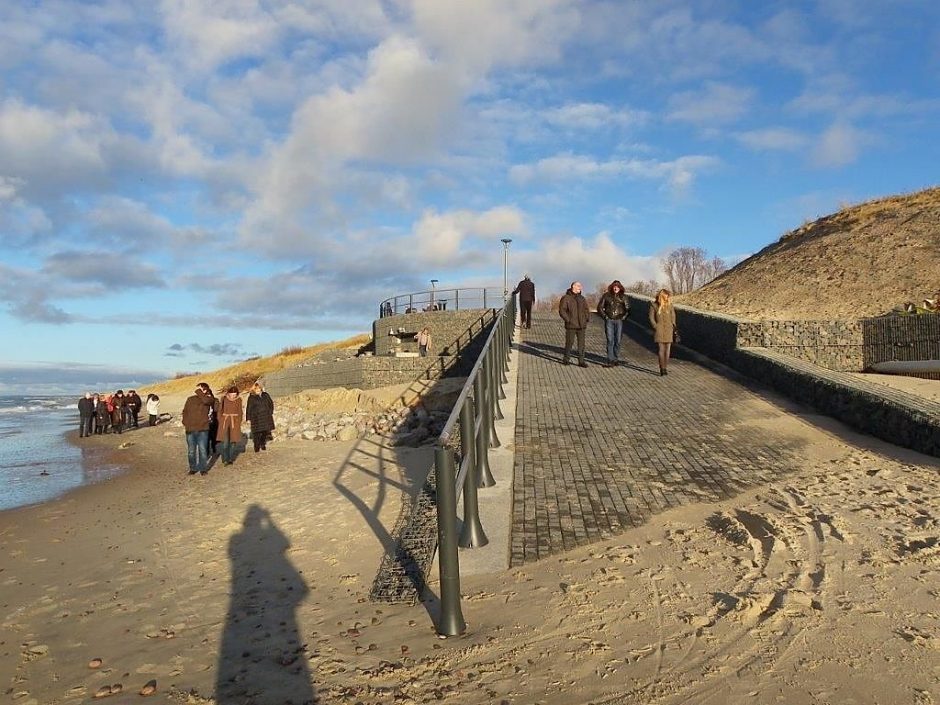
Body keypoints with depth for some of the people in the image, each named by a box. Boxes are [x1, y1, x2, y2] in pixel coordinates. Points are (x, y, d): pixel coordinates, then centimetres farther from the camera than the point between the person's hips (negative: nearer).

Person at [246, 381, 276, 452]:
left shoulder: (265, 395, 9)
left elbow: (271, 404, 18)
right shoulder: (251, 397, -1)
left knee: (266, 431, 5)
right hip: (256, 418, -4)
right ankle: (257, 447, 3)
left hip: (266, 416, 4)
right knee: (257, 432, -6)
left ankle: (263, 444, 25)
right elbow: (248, 408, -1)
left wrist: (270, 413, 11)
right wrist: (248, 418, -3)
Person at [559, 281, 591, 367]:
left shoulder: (582, 299, 14)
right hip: (571, 325, -5)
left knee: (581, 343, 3)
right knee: (569, 342, 4)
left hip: (581, 325, 5)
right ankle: (567, 359, 19)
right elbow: (562, 310, -8)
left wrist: (587, 318, 8)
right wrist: (567, 320, -14)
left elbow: (586, 310, 23)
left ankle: (581, 361, 7)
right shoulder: (566, 298, -4)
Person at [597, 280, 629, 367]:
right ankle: (610, 360, -4)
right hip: (609, 321, -1)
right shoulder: (606, 296, 4)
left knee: (617, 341, 2)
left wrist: (623, 317, -1)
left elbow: (627, 308, 9)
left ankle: (615, 359, 11)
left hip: (619, 321, 1)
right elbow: (600, 307, 9)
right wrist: (604, 316, 2)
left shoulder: (623, 297, 5)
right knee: (610, 340, -4)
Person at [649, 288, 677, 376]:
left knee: (667, 350, 2)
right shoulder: (654, 305, 0)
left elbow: (673, 317, 13)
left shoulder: (670, 305, 6)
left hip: (668, 331, 3)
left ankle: (665, 368, 10)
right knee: (661, 349, -7)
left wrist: (673, 328, 6)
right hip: (659, 331, -2)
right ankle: (662, 369, -3)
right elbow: (651, 318, 1)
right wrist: (656, 327, -7)